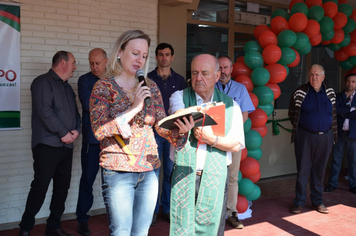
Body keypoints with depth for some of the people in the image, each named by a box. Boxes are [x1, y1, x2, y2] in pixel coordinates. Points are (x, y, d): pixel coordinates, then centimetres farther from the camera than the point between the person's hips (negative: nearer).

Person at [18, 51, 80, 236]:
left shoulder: (67, 87, 20)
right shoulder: (43, 82, -6)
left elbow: (75, 113, 20)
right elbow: (44, 111, -17)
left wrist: (76, 130, -1)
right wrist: (63, 133, -15)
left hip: (66, 146, 8)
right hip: (47, 145, -8)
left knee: (62, 187, 9)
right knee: (40, 187, -6)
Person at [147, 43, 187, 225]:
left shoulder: (179, 80, 9)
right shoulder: (148, 78, 4)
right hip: (153, 131, -1)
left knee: (171, 172, 5)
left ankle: (167, 208, 17)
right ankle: (152, 210, 12)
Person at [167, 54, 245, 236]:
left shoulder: (230, 105, 4)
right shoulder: (179, 97, 2)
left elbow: (236, 145, -2)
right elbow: (179, 112, -22)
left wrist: (212, 139, -20)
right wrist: (184, 124, -45)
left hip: (215, 178, 1)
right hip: (183, 175, 0)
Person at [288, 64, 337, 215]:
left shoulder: (330, 92, 5)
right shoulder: (300, 92, -3)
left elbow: (333, 114, 14)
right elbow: (292, 114, 4)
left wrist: (332, 133, 9)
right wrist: (301, 126, 4)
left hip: (325, 137, 3)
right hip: (305, 137, -2)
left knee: (319, 170, 11)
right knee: (303, 169, 2)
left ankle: (317, 202, 23)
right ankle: (299, 202, 13)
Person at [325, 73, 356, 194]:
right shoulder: (338, 96, 7)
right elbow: (335, 109, -10)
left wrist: (343, 113, -10)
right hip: (339, 133, 1)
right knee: (336, 158, 5)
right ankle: (333, 183, 14)